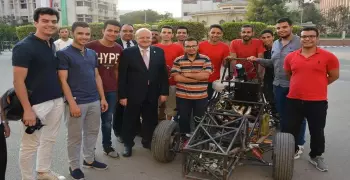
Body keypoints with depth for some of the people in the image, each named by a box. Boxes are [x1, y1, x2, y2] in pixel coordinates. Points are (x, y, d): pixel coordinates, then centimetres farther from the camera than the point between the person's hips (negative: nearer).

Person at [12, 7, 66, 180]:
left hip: (57, 101, 7)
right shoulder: (24, 47, -13)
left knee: (49, 139, 18)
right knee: (30, 144, 6)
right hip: (37, 104, -7)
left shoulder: (52, 45, 9)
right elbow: (18, 81, -15)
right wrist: (27, 109, -18)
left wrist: (62, 96, 13)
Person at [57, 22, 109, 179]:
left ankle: (89, 159, 33)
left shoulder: (92, 53, 11)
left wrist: (102, 98, 11)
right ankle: (74, 166, 22)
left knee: (92, 132, 16)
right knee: (75, 136, 6)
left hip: (94, 101, 6)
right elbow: (63, 81, -11)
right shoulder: (63, 54, -7)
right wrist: (72, 103, -17)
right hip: (76, 102, -6)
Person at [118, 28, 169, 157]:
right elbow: (122, 76, -7)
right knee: (130, 121, 10)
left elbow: (163, 73, 5)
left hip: (152, 95, 3)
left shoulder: (159, 52, 4)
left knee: (150, 120, 14)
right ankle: (128, 144, 28)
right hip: (133, 94, -3)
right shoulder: (128, 53, -6)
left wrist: (164, 92, 0)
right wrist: (122, 95, -10)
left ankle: (148, 141, 35)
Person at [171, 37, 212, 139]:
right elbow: (176, 77, -11)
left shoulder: (205, 59, 0)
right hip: (183, 96, 0)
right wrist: (197, 78, -14)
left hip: (201, 97, 0)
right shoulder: (178, 60, 0)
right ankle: (184, 138, 28)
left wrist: (187, 74, -11)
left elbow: (206, 75, -13)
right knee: (184, 119, 11)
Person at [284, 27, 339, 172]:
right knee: (291, 130, 14)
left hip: (317, 102, -2)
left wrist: (318, 85, 11)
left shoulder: (328, 56, -6)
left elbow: (334, 76, 6)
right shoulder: (291, 57, 2)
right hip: (294, 100, 3)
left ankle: (316, 156, 32)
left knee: (317, 132, 10)